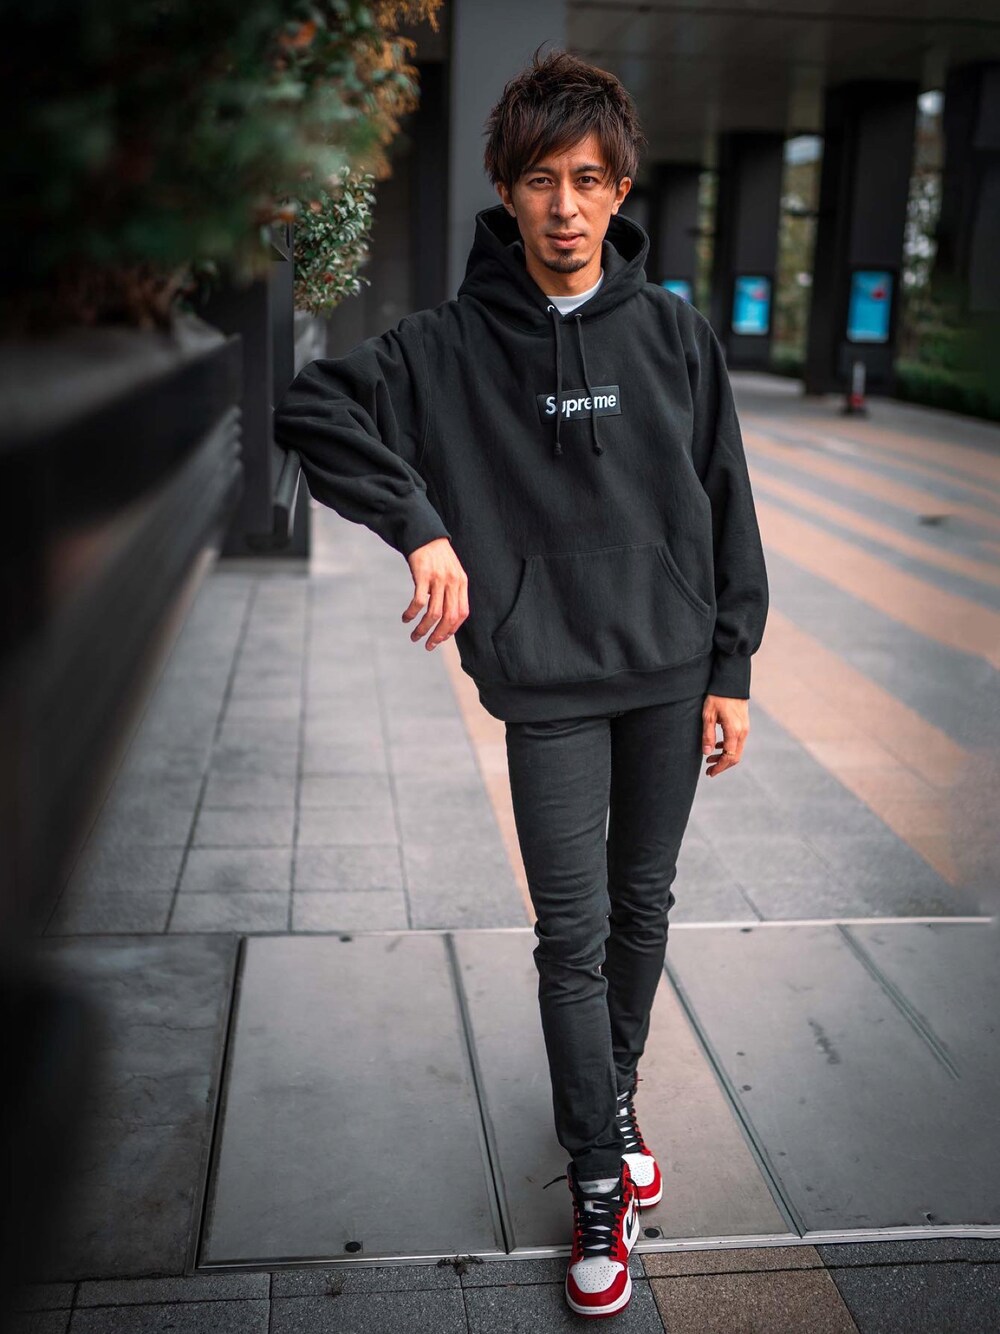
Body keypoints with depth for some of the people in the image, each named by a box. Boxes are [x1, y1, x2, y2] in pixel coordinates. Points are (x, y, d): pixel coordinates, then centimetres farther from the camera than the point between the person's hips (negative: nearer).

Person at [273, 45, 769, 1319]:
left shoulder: (676, 334, 0)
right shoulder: (448, 344, -6)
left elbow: (726, 507, 3)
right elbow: (308, 407, -10)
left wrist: (731, 667, 2)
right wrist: (419, 522, -21)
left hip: (672, 666, 3)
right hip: (550, 683, -2)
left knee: (643, 903, 16)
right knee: (573, 932, 2)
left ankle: (613, 1090, 39)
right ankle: (600, 1176, 17)